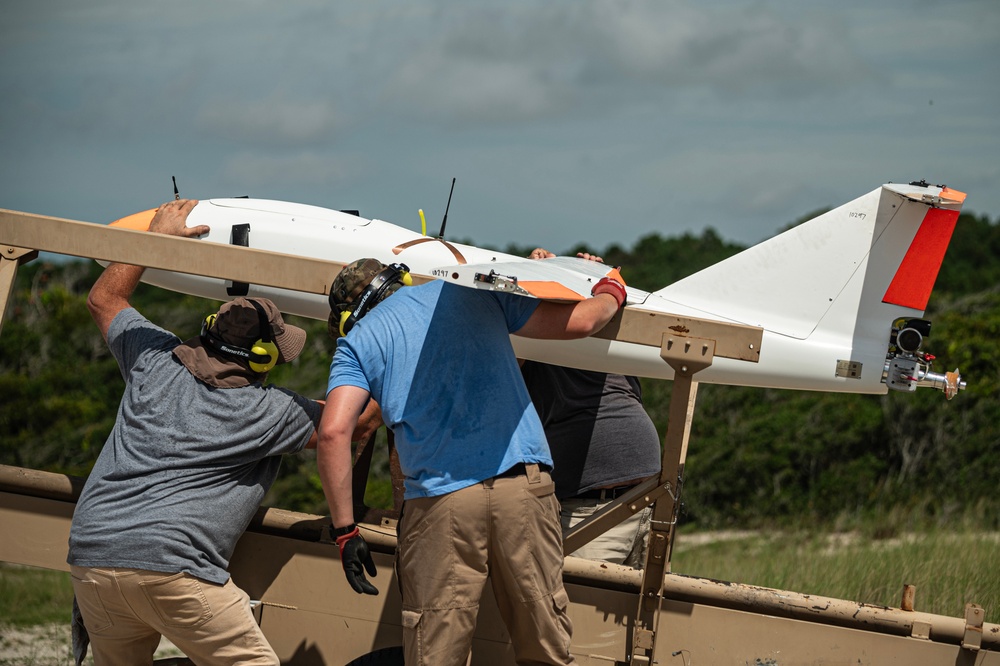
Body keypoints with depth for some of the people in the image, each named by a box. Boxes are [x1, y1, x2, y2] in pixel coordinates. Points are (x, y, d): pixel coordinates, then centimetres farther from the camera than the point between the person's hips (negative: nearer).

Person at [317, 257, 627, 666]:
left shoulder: (358, 342, 12)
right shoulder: (475, 292, 19)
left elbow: (333, 432, -3)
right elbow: (578, 322, 16)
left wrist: (345, 532, 0)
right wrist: (610, 293, 38)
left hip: (439, 500, -1)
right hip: (524, 486, 2)